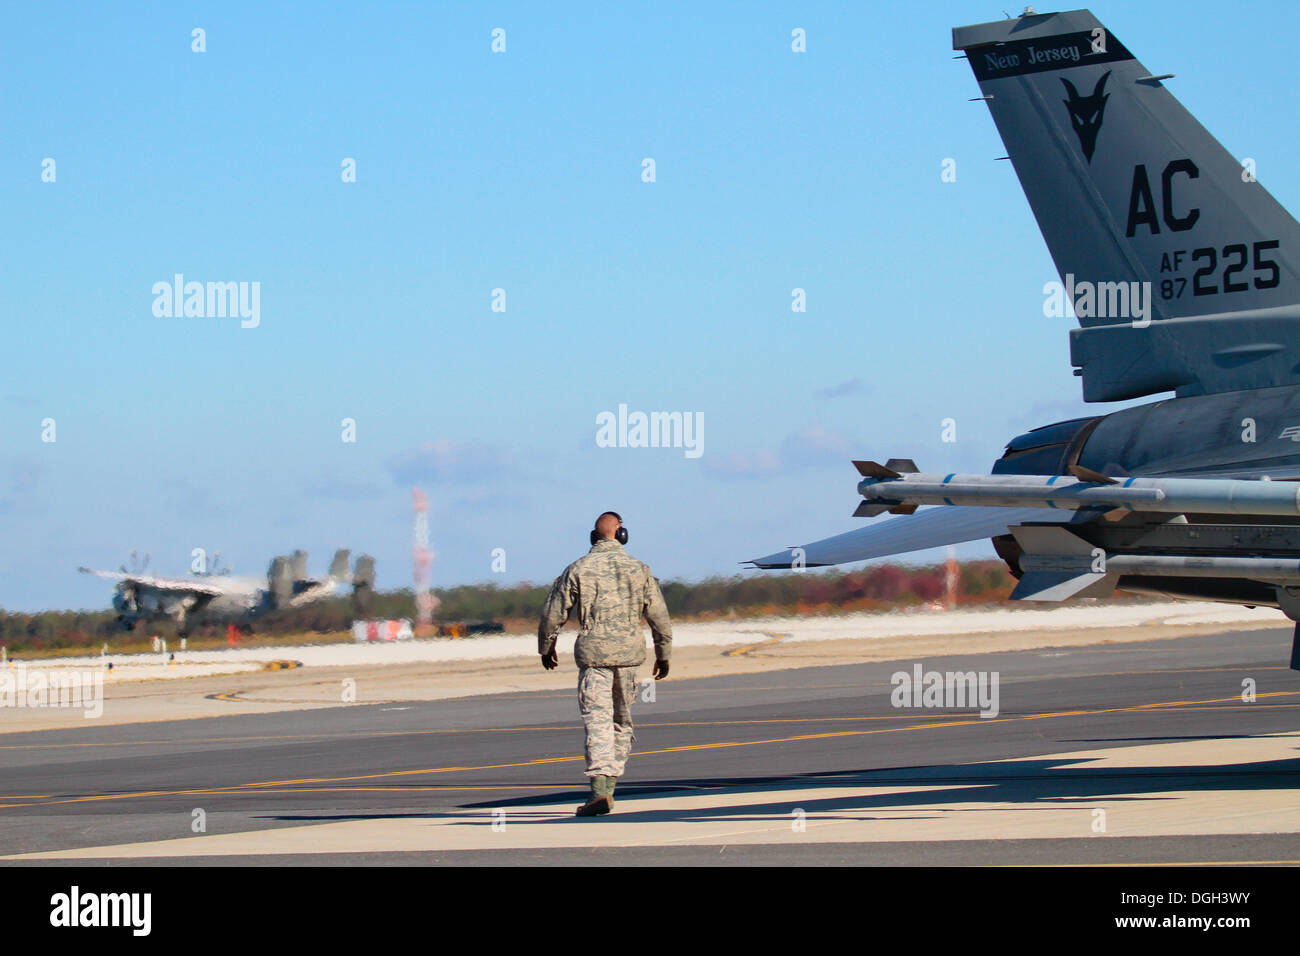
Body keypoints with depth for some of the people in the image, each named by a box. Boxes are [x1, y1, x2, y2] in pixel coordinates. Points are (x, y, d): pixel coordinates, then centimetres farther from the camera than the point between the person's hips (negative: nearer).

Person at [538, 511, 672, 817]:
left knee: (598, 721, -8)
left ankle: (600, 788, -23)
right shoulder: (638, 568, 6)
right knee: (622, 720, 17)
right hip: (628, 653, 2)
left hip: (592, 653, -2)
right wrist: (663, 654, 18)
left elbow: (553, 614, 3)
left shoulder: (577, 570, 1)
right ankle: (610, 783, 20)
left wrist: (546, 648, 20)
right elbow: (659, 615, 7)